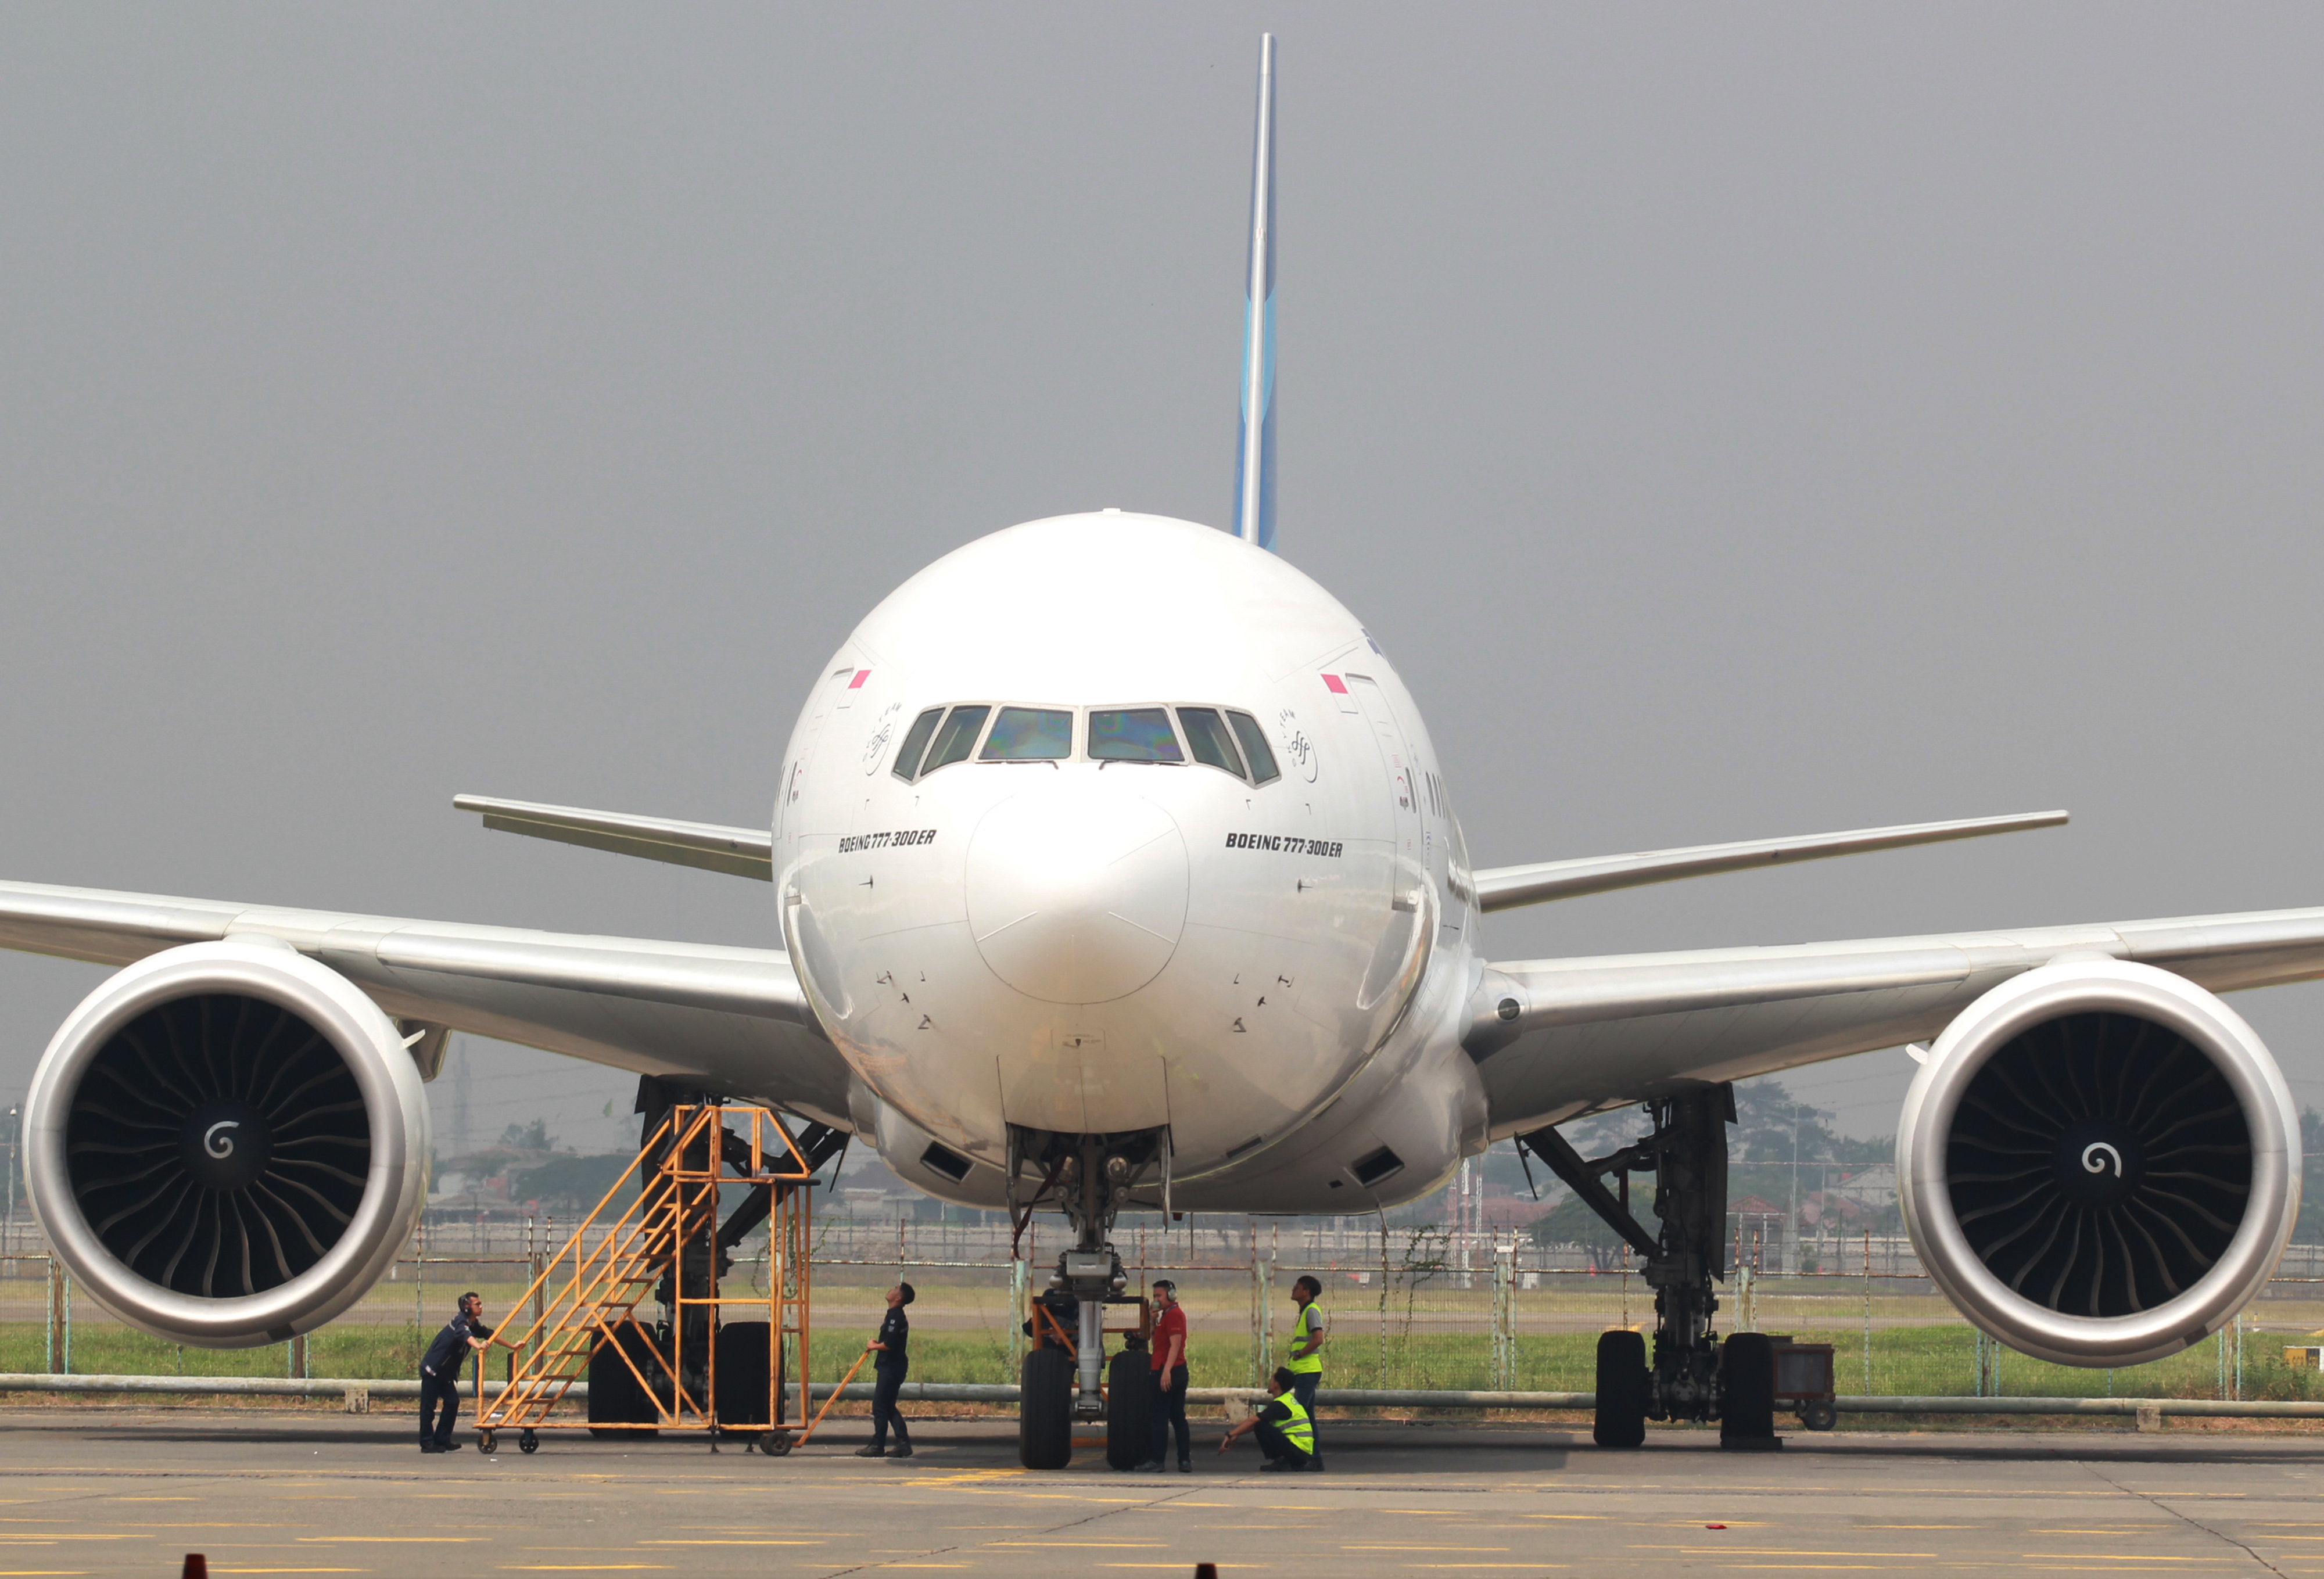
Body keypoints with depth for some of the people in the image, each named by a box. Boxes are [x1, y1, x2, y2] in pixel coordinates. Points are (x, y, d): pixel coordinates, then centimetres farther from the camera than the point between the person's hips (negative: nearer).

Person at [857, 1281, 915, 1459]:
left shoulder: (895, 1316, -17)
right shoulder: (897, 1315, 15)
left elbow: (889, 1344, -23)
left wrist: (874, 1346, -7)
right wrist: (877, 1344, 9)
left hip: (890, 1368, -10)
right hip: (894, 1366, 10)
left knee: (880, 1406, -4)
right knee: (889, 1407, 13)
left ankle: (877, 1446, -1)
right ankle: (904, 1444, 11)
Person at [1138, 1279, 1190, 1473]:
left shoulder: (1173, 1315, -11)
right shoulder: (1168, 1315, 20)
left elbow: (1175, 1345, -21)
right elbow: (1157, 1341, 25)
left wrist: (1166, 1371, -29)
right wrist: (1154, 1321, 11)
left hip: (1168, 1372, -10)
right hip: (1179, 1372, 10)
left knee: (1160, 1418, -7)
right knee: (1178, 1418, 8)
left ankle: (1158, 1461, -6)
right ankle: (1185, 1460, 6)